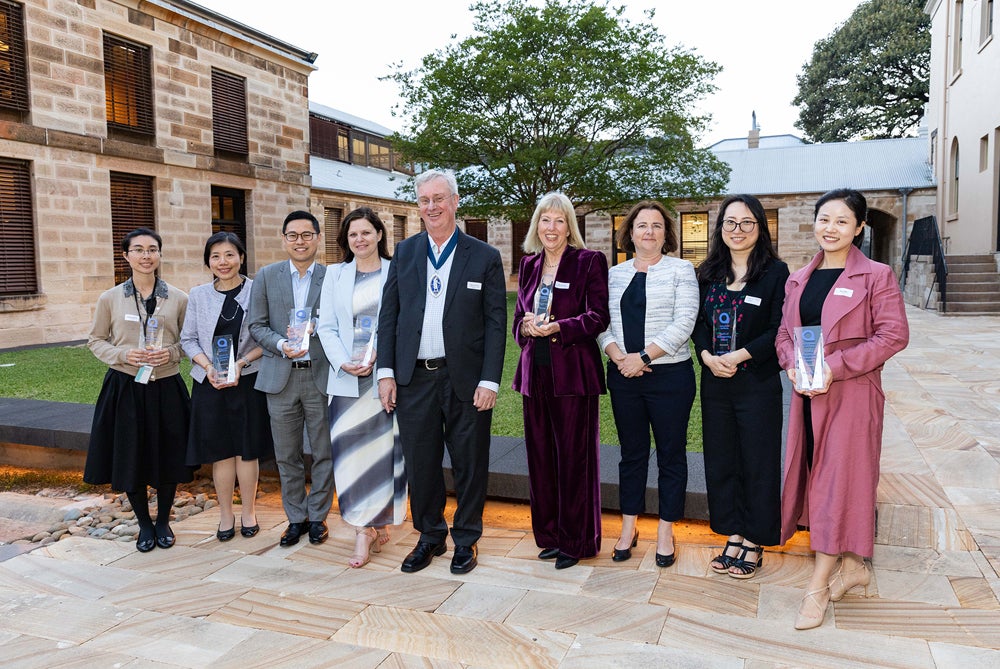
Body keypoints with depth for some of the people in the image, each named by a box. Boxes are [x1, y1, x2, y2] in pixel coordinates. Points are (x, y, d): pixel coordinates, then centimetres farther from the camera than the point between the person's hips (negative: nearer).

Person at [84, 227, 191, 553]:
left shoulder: (178, 298, 0)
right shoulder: (110, 298, 1)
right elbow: (96, 340, 7)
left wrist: (171, 352, -13)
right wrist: (123, 354, -11)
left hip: (166, 388, 0)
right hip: (125, 388, 0)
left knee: (167, 457, 8)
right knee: (130, 460, 6)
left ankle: (163, 521, 30)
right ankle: (144, 524, 27)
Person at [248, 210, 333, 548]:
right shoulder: (266, 276, 6)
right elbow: (257, 325, 3)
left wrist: (312, 329, -17)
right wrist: (281, 345, -14)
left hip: (321, 376, -1)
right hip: (280, 377, 2)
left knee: (323, 453, 7)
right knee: (287, 456, 11)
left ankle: (317, 516, 24)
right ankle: (296, 518, 26)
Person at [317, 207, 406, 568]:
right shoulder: (335, 274, 12)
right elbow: (326, 327, 7)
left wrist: (377, 355, -15)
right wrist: (344, 362, -9)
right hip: (346, 379, 2)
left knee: (385, 451, 4)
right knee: (351, 453, -1)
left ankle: (381, 523, 20)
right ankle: (364, 531, 7)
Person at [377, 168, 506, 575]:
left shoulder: (485, 257, 0)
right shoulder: (404, 253, 8)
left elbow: (496, 324, -3)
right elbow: (388, 315, 8)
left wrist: (489, 381, -10)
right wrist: (386, 372, 0)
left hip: (465, 380, -2)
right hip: (414, 378, 3)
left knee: (469, 465, 8)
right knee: (420, 463, 11)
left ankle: (466, 539, 27)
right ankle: (429, 536, 30)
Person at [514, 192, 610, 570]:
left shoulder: (589, 262, -3)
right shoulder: (529, 265, 14)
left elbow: (598, 317, -9)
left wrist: (557, 328, -20)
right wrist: (526, 327, -6)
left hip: (573, 372, -5)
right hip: (535, 372, 5)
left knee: (574, 456, 1)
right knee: (540, 455, 10)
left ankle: (575, 541, 16)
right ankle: (549, 534, 25)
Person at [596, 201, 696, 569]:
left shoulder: (681, 270, -1)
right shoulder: (615, 274, 11)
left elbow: (683, 323, -11)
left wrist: (644, 356, -17)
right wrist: (619, 358, -11)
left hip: (669, 375, -3)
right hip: (623, 376, 3)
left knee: (671, 453, 7)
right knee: (631, 452, 13)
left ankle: (665, 532, 21)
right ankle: (628, 528, 25)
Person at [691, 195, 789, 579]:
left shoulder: (775, 272, -4)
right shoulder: (709, 274, 10)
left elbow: (779, 329, -10)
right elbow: (698, 323, 8)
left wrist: (738, 356, -18)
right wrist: (708, 356, -10)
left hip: (758, 383, -4)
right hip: (715, 384, 5)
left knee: (757, 461, 4)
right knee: (720, 459, 11)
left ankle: (754, 544, 19)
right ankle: (733, 538, 26)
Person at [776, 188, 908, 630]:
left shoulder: (876, 276, -5)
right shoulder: (798, 280, 12)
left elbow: (893, 334, -11)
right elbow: (784, 333, 13)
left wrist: (835, 367, -18)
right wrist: (792, 366, -7)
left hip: (852, 393, -6)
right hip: (807, 394, 6)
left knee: (839, 479, -2)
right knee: (817, 475, 10)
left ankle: (818, 585, 5)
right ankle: (853, 566, 28)